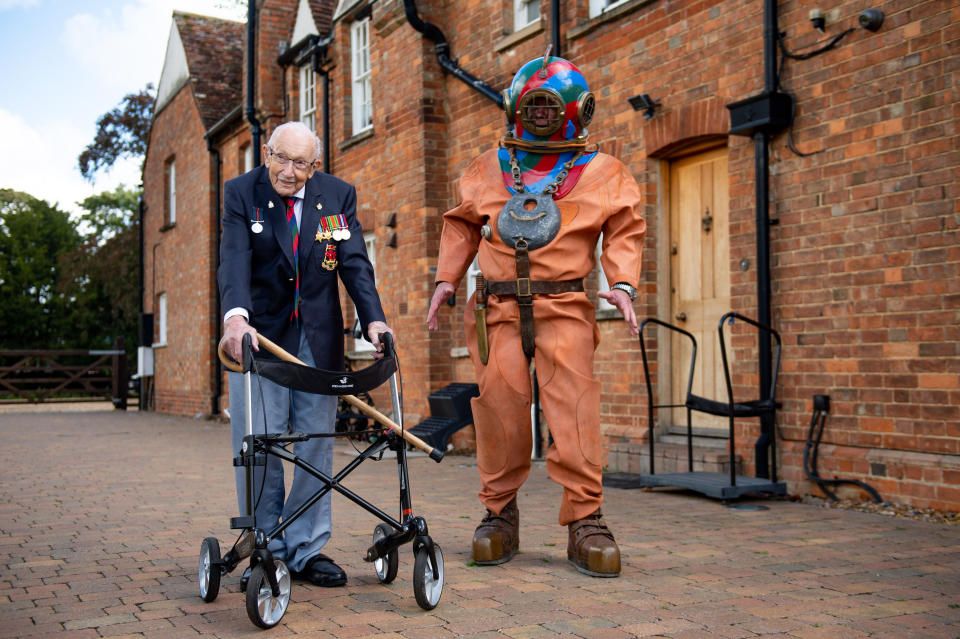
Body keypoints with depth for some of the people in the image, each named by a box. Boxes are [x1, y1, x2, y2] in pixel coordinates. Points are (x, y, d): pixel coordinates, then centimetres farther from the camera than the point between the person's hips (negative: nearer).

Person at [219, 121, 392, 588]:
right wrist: (236, 317, -37)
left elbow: (355, 262, -7)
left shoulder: (338, 195, 1)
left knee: (317, 442, 4)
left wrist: (373, 320, -24)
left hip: (318, 337, 2)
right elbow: (234, 260, -18)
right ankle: (267, 552, 11)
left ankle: (307, 550, 15)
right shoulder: (241, 192, -4)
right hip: (258, 332, -2)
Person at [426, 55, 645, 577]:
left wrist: (621, 283, -4)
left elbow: (625, 230, 12)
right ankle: (500, 513, 10)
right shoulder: (488, 169, 20)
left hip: (564, 305, -1)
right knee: (499, 402, -7)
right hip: (498, 306, 2)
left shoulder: (600, 172, 13)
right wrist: (446, 279, 15)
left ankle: (585, 521, -6)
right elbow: (461, 225, 26)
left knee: (574, 405, -13)